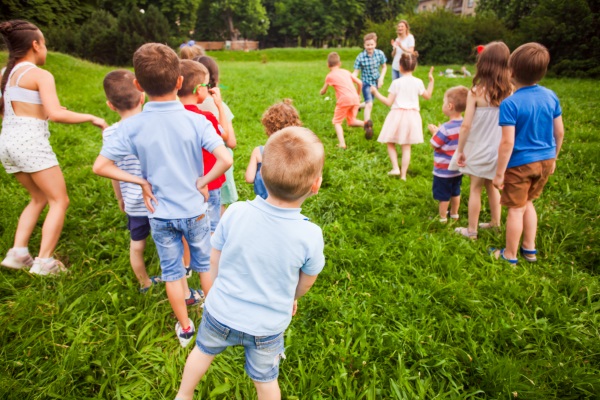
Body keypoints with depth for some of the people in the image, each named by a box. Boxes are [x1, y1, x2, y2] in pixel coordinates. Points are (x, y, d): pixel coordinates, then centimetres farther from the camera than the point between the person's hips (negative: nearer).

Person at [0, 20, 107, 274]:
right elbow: (56, 114, -22)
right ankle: (44, 262, 3)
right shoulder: (40, 75, -9)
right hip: (31, 142, -8)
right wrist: (91, 118, -12)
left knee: (39, 198, 23)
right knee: (60, 201, 4)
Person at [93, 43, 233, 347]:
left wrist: (142, 182, -6)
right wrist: (202, 182, -11)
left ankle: (185, 328, 34)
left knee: (172, 273, 18)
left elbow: (100, 166, -14)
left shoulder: (131, 126, -13)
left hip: (160, 215, 1)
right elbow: (225, 160, -25)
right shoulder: (195, 121, -17)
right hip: (194, 210, 0)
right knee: (205, 265, 21)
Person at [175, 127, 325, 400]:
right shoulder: (310, 235, -26)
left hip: (221, 314, 1)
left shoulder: (235, 213, -24)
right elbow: (306, 282, -7)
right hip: (267, 326, -1)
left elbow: (214, 260, -8)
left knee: (203, 350, 31)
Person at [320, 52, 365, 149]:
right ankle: (365, 124, -10)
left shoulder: (330, 76, 7)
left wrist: (322, 91, 39)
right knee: (351, 121, 20)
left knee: (336, 122, 9)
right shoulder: (346, 72, 20)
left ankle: (342, 143, -9)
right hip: (355, 98, 5)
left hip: (345, 99, -5)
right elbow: (359, 83, 16)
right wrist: (358, 95, 30)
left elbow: (323, 92, 15)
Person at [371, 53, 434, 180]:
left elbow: (388, 102, -9)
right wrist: (431, 80, 22)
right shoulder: (418, 82, 1)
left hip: (397, 114, -3)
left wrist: (376, 93, -1)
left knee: (390, 143, 13)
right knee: (406, 146, 7)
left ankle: (395, 168, -2)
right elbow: (428, 96, 16)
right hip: (412, 116, 3)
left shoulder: (397, 82, -10)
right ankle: (403, 174, 8)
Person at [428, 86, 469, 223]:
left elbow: (434, 144, -16)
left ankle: (442, 218, 21)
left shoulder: (446, 128, -27)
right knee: (455, 193, 23)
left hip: (443, 170, -8)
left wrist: (434, 132, -1)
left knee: (443, 196, 8)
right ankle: (454, 214, 38)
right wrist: (440, 131, 10)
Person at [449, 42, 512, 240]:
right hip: (499, 150, 4)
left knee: (475, 189, 8)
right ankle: (495, 222, 37)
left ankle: (471, 230, 18)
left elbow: (466, 125, -18)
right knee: (492, 185, 23)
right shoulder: (510, 91, -6)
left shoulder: (476, 92, -17)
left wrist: (460, 151, -8)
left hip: (479, 150, -4)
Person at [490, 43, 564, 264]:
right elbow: (559, 132, 6)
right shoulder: (551, 96, -1)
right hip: (545, 160, 6)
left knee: (516, 209, 7)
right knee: (527, 202, 23)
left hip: (520, 164, -6)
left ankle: (510, 255, 22)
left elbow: (508, 142, -23)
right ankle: (529, 248, 34)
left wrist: (499, 173, -16)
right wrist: (553, 157, 20)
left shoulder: (510, 103, -20)